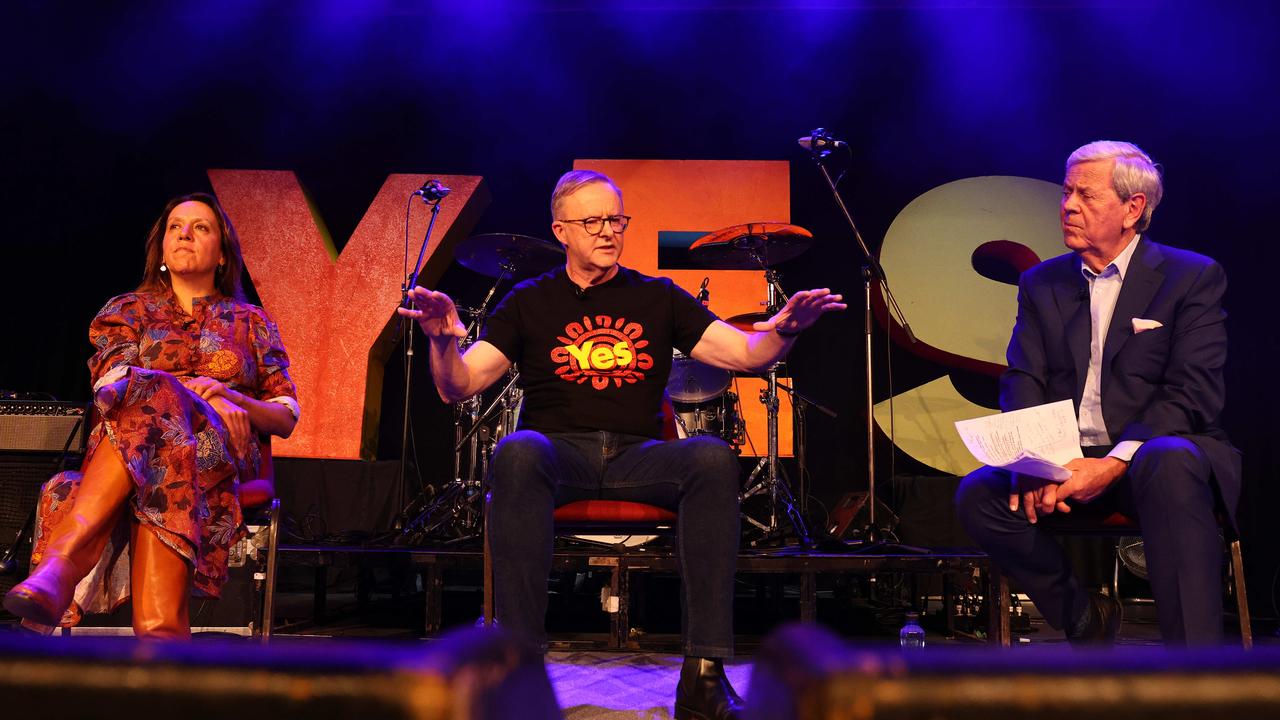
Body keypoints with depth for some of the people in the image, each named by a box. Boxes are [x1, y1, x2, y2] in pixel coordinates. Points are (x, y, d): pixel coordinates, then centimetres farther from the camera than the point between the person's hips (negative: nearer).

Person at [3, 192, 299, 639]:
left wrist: (228, 395, -5)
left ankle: (60, 563, -54)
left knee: (152, 400, -37)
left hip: (223, 457, -1)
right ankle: (161, 633, -58)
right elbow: (110, 385, 2)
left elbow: (287, 418, 17)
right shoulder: (128, 312, 24)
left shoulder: (251, 322, 23)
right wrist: (190, 391, -16)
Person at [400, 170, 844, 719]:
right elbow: (458, 387, 4)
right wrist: (443, 341, -18)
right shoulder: (530, 302, 12)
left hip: (640, 457, 1)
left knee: (713, 456, -31)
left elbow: (745, 353, 6)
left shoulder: (658, 298, 15)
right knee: (516, 453, -36)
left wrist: (783, 328, -16)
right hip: (558, 452, -1)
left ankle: (703, 674, -31)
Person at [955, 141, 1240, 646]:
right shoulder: (1042, 283, 14)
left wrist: (1115, 462, -23)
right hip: (1064, 461, 4)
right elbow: (1022, 382, 5)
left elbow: (1194, 392, -9)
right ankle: (1084, 618, -1)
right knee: (977, 494, -23)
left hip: (1152, 452, -3)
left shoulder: (1193, 277, 2)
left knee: (1170, 464, -38)